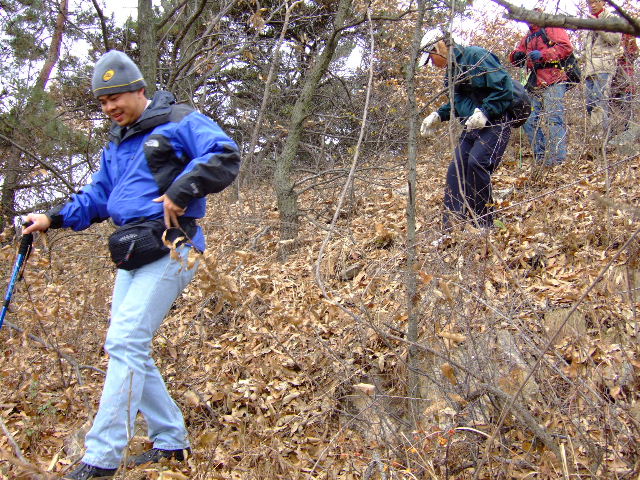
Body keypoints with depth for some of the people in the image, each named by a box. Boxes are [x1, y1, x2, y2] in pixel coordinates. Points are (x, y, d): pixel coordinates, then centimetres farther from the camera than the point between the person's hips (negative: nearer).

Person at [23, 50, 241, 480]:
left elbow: (225, 157, -16)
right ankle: (171, 440, 18)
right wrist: (53, 218, 14)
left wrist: (179, 192, -21)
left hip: (169, 248, -9)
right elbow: (98, 197, 26)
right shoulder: (117, 143, 21)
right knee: (128, 346, 7)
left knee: (126, 343, -16)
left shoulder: (179, 122, -3)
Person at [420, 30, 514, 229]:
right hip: (471, 129, 9)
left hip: (494, 125, -9)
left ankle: (483, 224, -16)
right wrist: (438, 116, 12)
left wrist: (484, 112, -26)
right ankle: (451, 226, 0)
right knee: (455, 171, -2)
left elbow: (504, 89, -18)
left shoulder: (476, 56, -13)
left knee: (477, 162, -27)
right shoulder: (452, 71, 15)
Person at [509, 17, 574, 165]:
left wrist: (543, 54, -19)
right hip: (535, 85, 8)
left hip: (553, 82, -8)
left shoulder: (551, 28, 4)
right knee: (529, 121, 6)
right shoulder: (527, 38, 27)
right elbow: (515, 57, 22)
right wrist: (517, 56, -3)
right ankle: (541, 158, 12)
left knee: (554, 119, -13)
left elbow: (567, 47, -10)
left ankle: (557, 159, -16)